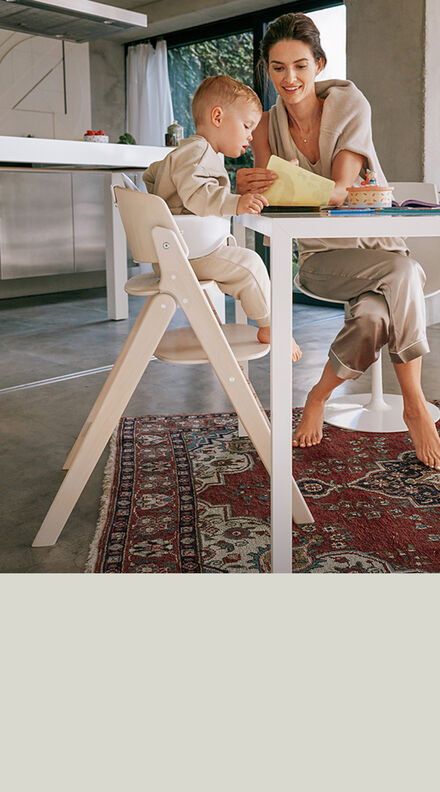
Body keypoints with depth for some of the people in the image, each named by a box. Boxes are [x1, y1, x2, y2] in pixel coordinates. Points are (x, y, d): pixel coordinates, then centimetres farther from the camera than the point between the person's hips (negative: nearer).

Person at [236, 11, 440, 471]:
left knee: (374, 318, -35)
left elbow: (339, 190, -18)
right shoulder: (267, 127, 1)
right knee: (402, 273, -33)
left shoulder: (349, 104, -6)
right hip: (320, 256, 0)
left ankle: (319, 395, -10)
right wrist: (248, 188, -33)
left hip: (373, 242, 0)